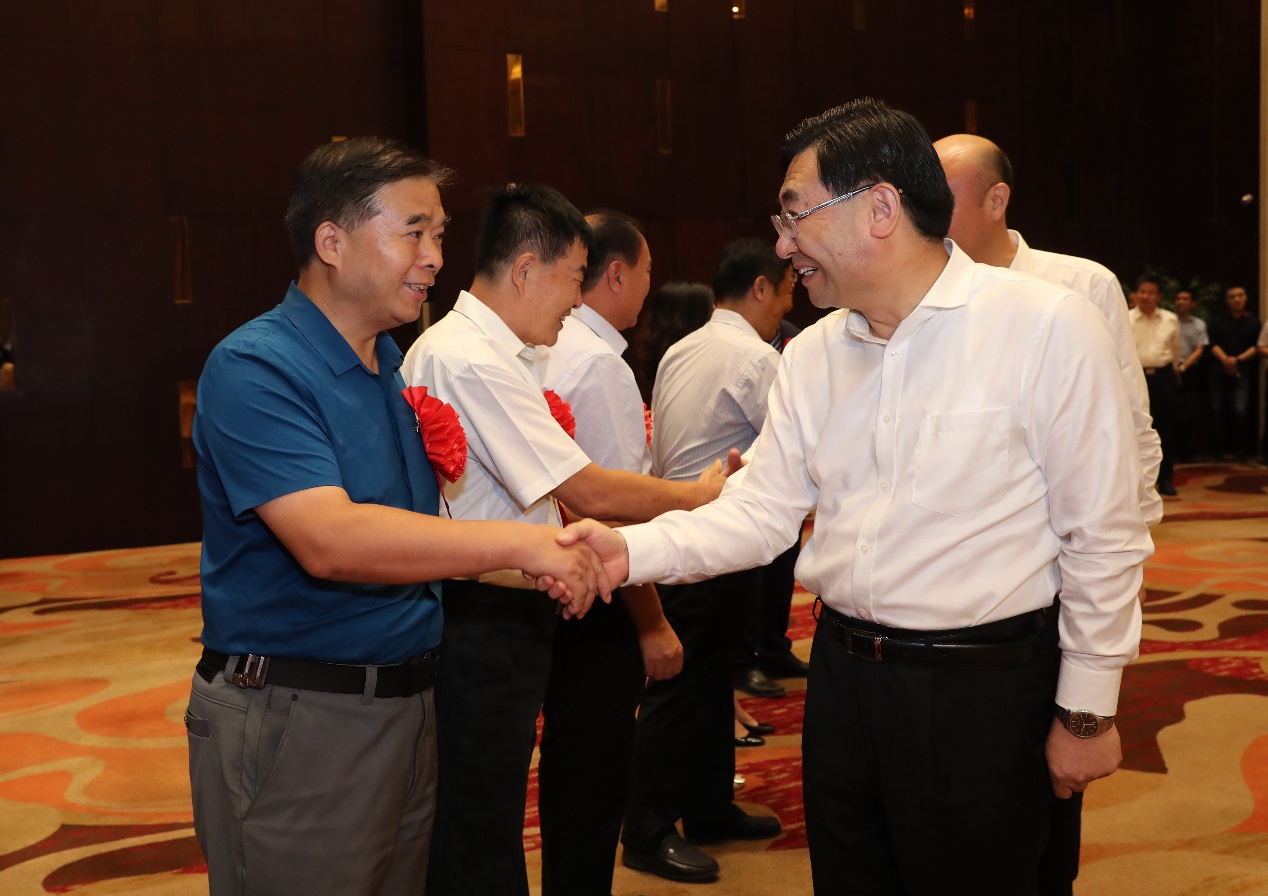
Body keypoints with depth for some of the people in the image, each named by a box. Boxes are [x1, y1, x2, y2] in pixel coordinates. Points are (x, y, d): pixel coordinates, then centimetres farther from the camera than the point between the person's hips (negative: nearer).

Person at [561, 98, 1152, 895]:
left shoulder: (1048, 327, -14)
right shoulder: (811, 357, 4)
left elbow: (1102, 537, -11)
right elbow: (762, 511, 3)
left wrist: (1087, 712, -7)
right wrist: (634, 549, -12)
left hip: (982, 689, -5)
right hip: (844, 675, 5)